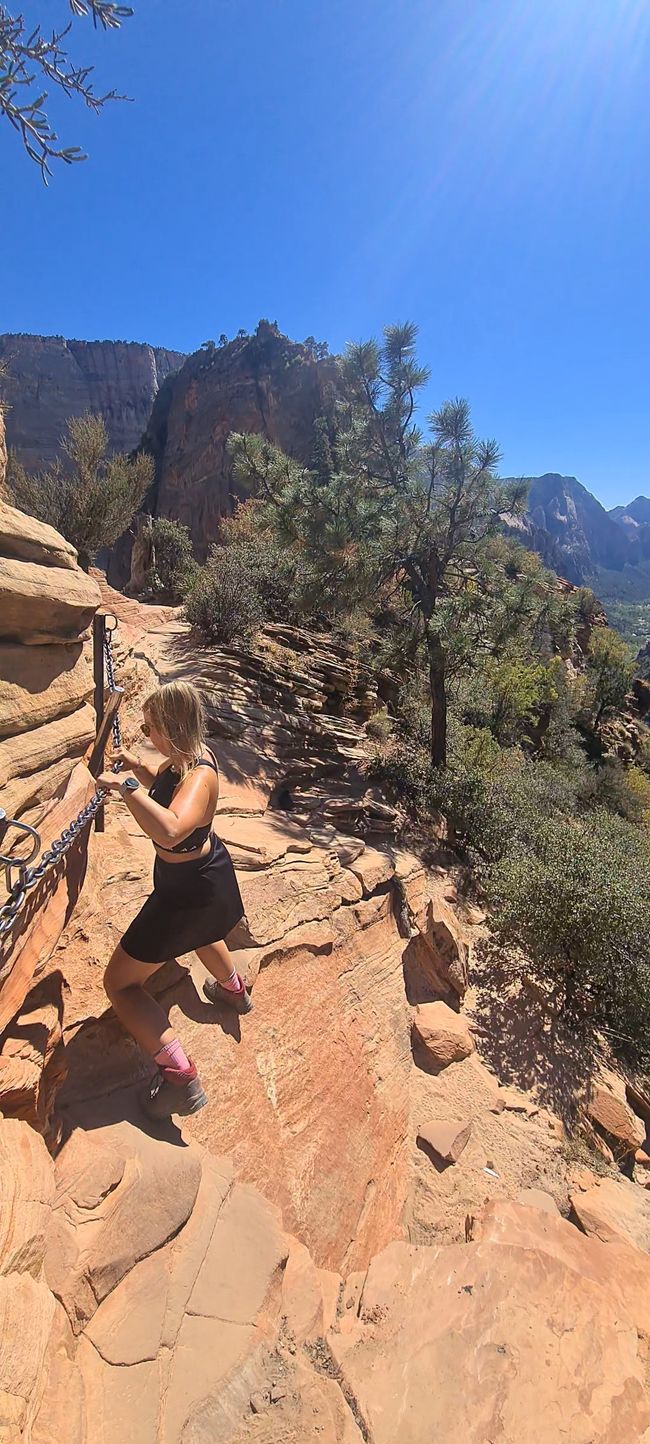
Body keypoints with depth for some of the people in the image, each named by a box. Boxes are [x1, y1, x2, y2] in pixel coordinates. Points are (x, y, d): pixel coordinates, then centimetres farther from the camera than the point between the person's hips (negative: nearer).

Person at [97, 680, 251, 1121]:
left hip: (190, 890, -9)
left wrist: (125, 785, -43)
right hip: (208, 871, 10)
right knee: (202, 931, 41)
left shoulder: (199, 775, -35)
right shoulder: (188, 755, -7)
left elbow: (169, 830, -54)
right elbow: (166, 787, 14)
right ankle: (234, 990, 66)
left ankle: (180, 1075, 5)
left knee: (120, 983, 5)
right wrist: (136, 766, -2)